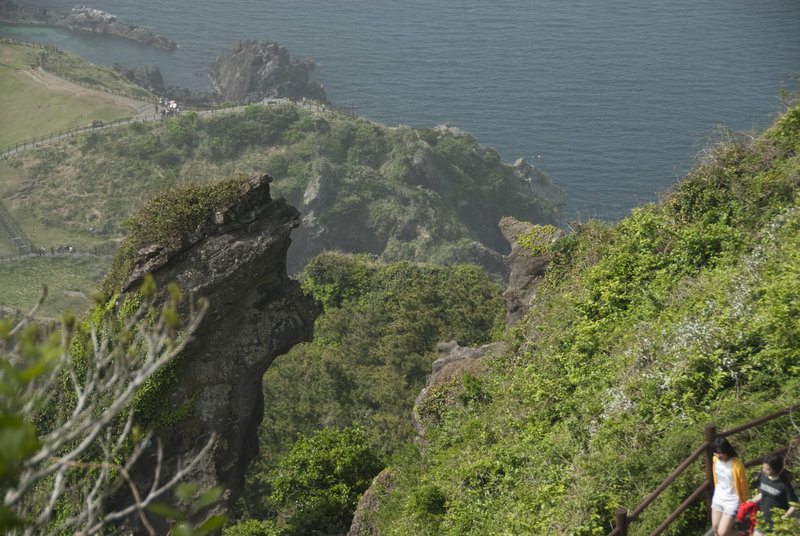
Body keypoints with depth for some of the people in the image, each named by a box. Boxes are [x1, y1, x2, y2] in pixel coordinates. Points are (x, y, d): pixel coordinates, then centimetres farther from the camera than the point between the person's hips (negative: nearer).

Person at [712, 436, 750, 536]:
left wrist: (744, 502, -1)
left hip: (732, 502, -6)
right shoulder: (716, 460, -8)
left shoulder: (737, 465, -27)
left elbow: (743, 485, -13)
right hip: (718, 499, 6)